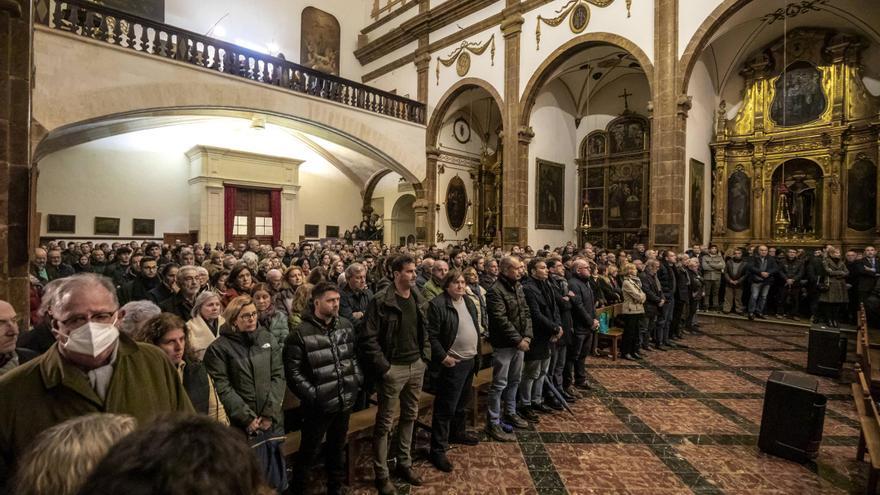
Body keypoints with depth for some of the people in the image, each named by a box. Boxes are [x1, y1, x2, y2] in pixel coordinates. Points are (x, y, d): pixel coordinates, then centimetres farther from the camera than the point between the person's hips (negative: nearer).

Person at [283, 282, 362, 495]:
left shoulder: (346, 325, 2)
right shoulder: (301, 333, -15)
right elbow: (292, 371, -14)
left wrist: (358, 378, 2)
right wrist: (311, 394, -17)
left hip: (345, 400, 5)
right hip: (319, 404, -5)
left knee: (338, 447, 22)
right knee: (309, 451, 12)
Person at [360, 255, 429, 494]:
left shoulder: (418, 300, 6)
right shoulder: (381, 301, -16)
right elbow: (368, 338, -16)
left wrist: (425, 357, 6)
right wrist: (383, 367, -17)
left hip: (416, 366, 7)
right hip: (393, 368, -7)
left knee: (410, 416, 19)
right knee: (385, 422, 6)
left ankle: (404, 464, 37)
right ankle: (381, 474, 22)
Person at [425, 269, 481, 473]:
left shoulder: (469, 302, 8)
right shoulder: (438, 304, -17)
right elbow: (431, 335, -18)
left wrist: (477, 354, 14)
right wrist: (442, 356, -20)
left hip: (470, 360, 8)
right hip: (453, 363, -8)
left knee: (462, 403, 23)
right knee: (445, 407, -1)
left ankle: (457, 432, 43)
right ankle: (438, 450, 9)